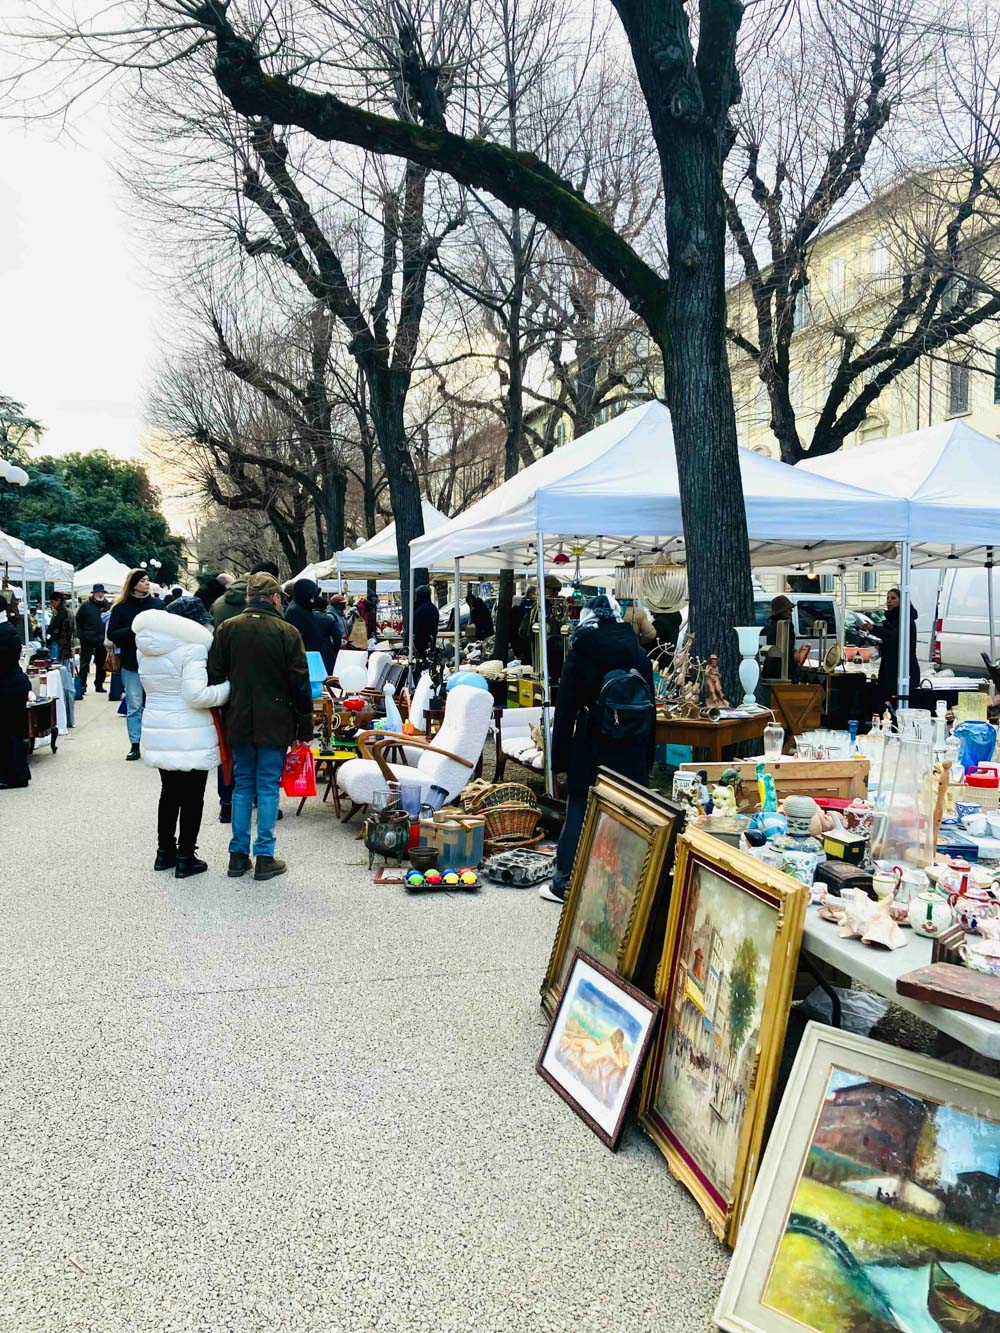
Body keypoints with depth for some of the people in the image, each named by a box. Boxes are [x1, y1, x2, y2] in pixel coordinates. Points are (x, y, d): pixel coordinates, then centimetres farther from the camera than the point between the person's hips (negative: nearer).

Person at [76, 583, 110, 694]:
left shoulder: (106, 605, 6)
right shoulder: (85, 605, -3)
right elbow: (78, 620, -2)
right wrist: (80, 635, -8)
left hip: (102, 639, 4)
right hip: (88, 639, -4)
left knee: (101, 664, 10)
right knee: (85, 663, 0)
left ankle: (99, 685, 20)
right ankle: (82, 685, 3)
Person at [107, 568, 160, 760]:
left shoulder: (156, 604, 4)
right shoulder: (120, 607, 1)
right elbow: (111, 634, -3)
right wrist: (133, 630, -16)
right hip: (131, 663, -1)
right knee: (134, 706, 5)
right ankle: (135, 745, 12)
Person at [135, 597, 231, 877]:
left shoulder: (146, 647, 8)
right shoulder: (192, 648, -17)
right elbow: (196, 694, -23)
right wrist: (228, 688, -13)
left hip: (158, 732, 7)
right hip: (190, 736, -7)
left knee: (169, 791, 19)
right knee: (192, 796, 4)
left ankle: (165, 852, 27)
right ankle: (186, 857, 10)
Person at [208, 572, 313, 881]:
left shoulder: (227, 628, 0)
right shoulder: (287, 632, -8)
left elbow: (215, 676, 3)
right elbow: (300, 684, -6)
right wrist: (305, 726, 2)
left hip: (239, 722, 3)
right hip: (275, 724, -3)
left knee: (242, 786, 13)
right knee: (268, 787, 4)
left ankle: (238, 855, 16)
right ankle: (264, 857, 6)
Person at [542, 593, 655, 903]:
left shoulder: (580, 654, -5)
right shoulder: (638, 654, 5)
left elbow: (565, 709, -6)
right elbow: (649, 707, 9)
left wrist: (559, 755, -1)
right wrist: (647, 755, 15)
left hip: (590, 749, -3)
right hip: (631, 751, 3)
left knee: (579, 812, 5)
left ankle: (566, 883, 12)